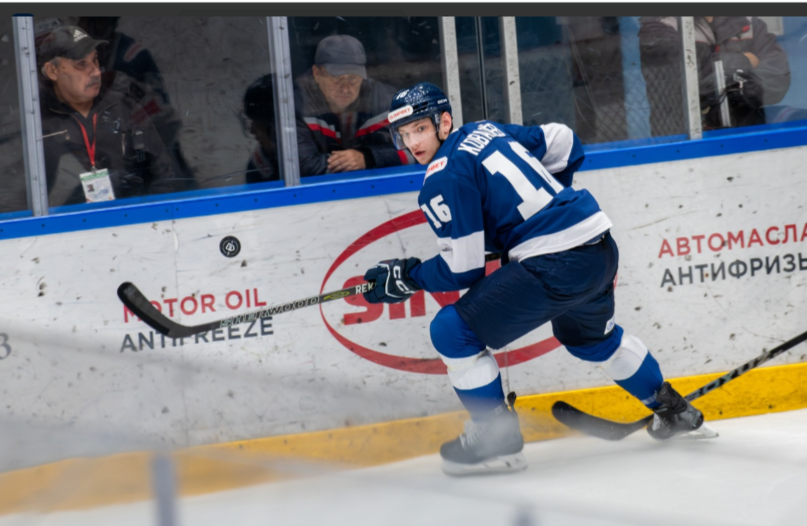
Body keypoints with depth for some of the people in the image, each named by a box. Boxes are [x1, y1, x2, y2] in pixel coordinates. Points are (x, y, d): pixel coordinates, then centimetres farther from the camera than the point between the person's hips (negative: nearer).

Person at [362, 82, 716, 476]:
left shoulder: (443, 179, -8)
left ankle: (496, 437, 3)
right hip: (600, 247, 9)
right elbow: (563, 144, 27)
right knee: (589, 336, 37)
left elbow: (463, 268, -8)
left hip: (556, 266, -9)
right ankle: (674, 411, 50)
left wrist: (407, 277, 5)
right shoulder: (487, 130, 16)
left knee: (453, 331, -2)